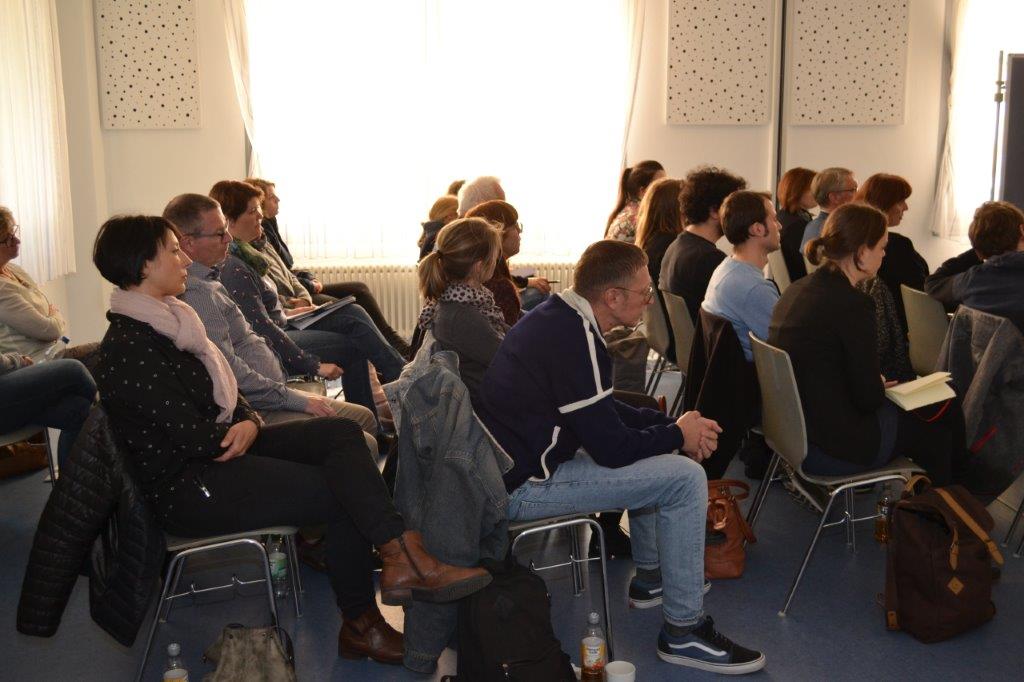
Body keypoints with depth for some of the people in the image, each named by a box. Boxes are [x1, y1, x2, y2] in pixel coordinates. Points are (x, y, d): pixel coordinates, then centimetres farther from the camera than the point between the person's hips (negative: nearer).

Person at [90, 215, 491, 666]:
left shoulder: (165, 321, 11)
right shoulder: (128, 347, -19)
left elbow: (222, 392, 13)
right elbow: (194, 437, -23)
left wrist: (248, 422, -9)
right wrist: (239, 434, -3)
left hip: (220, 450, 9)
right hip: (188, 487, -9)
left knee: (342, 433, -9)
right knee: (342, 493, -12)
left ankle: (400, 557, -18)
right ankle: (359, 625, -2)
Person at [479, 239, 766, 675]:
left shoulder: (559, 315, 7)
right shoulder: (576, 340, -24)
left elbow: (605, 410, 18)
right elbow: (612, 449, -21)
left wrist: (670, 423, 5)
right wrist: (678, 434, -4)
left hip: (517, 456, 10)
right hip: (522, 487, -10)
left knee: (658, 456, 24)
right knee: (685, 478, -13)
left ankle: (650, 577, 32)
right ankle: (684, 630, -3)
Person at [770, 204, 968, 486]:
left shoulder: (796, 290, 2)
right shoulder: (853, 304, -22)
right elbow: (869, 397, -17)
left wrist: (875, 383, 11)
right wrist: (881, 385, 4)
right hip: (831, 449, -8)